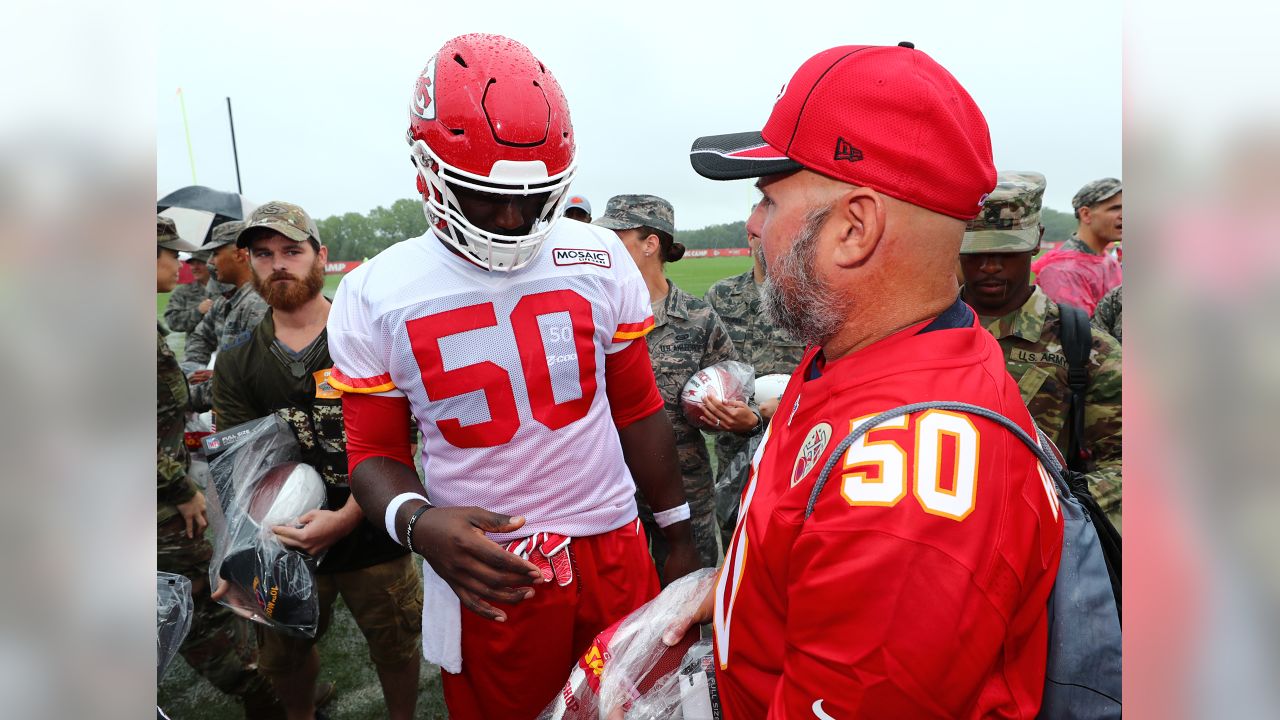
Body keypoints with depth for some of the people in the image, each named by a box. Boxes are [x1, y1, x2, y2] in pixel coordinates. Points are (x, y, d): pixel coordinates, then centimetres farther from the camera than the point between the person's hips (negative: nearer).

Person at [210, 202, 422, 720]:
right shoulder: (237, 365, 2)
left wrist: (346, 517, -23)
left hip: (371, 533, -2)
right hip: (285, 541, 3)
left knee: (396, 648, 13)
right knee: (284, 657, 20)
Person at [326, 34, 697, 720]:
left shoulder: (601, 261, -3)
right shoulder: (373, 296, -5)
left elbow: (638, 410, 6)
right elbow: (375, 451, 1)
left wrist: (678, 535, 11)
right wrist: (417, 523, -21)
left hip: (614, 550, 2)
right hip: (485, 571, -1)